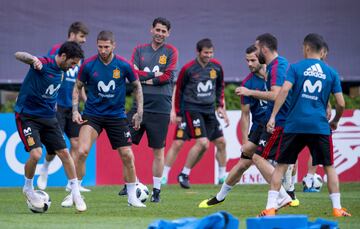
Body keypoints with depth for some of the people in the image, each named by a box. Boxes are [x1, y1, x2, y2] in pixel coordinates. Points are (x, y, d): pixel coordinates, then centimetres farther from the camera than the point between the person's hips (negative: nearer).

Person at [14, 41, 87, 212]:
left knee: (64, 153, 0)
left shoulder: (60, 72, 6)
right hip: (27, 116, -7)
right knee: (36, 154, -20)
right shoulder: (43, 64, -17)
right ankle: (28, 188, 6)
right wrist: (32, 59, -51)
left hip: (48, 118, 7)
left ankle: (76, 194, 10)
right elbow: (18, 55, -32)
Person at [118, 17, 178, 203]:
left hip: (161, 108, -2)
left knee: (158, 150, 2)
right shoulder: (140, 50, 11)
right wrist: (155, 75, -8)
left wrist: (144, 78, -6)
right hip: (140, 104, 2)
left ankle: (156, 190, 9)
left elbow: (168, 76, -7)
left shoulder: (171, 51, 5)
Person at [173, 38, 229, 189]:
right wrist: (178, 113, 3)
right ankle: (184, 175, -6)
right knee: (202, 143, -18)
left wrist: (220, 106, 11)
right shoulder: (188, 69, -11)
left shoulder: (216, 67, 3)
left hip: (209, 110, 6)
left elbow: (220, 86, 19)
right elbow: (179, 90, 0)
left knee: (221, 142, 4)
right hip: (192, 109, -6)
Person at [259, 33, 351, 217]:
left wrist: (273, 116, -13)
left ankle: (270, 208, -1)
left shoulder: (296, 68, 2)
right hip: (320, 126, 1)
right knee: (329, 167, 13)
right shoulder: (331, 73, 8)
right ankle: (337, 208, 7)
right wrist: (335, 122, 24)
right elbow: (341, 103, 6)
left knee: (281, 166, 7)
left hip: (294, 125, -1)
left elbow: (284, 90, -12)